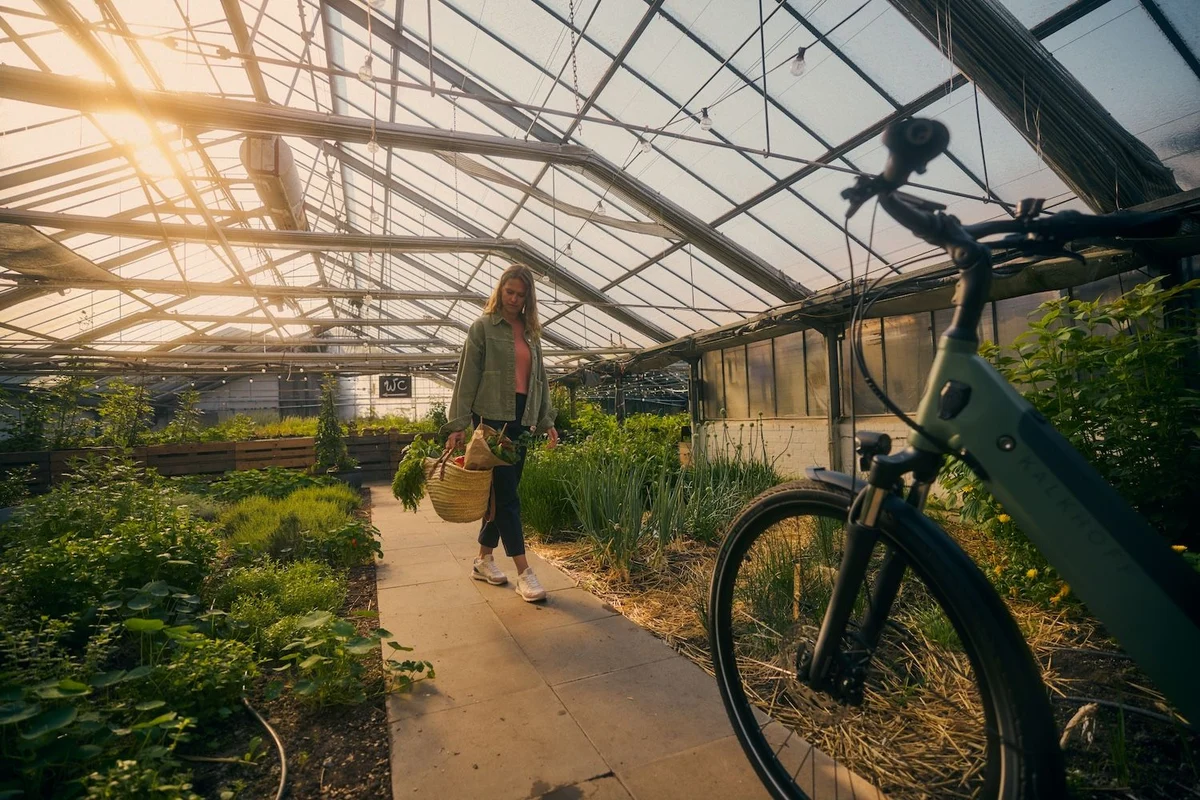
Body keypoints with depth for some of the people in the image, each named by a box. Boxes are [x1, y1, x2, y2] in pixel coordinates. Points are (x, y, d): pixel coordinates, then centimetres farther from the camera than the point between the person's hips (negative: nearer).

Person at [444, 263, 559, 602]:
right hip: (492, 418, -6)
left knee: (504, 492, 10)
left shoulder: (530, 332, 16)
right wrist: (458, 424, -10)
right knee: (506, 493, -5)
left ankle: (483, 559, 26)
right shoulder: (483, 327, 0)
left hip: (521, 419, 6)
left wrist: (547, 419, 11)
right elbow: (467, 377, -5)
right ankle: (524, 572, -1)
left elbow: (539, 378, 18)